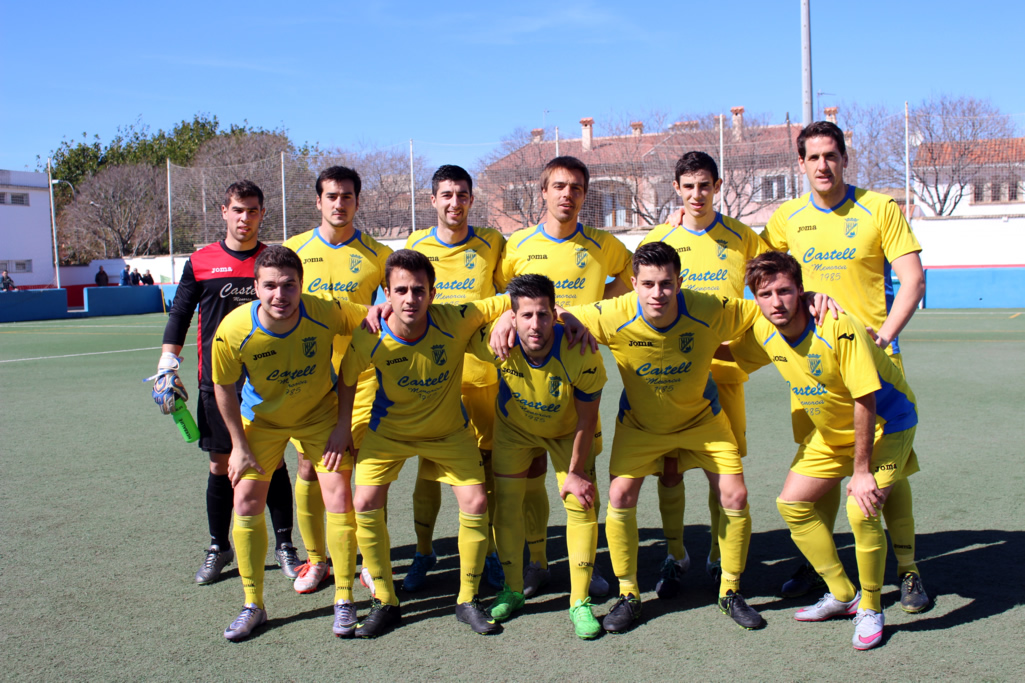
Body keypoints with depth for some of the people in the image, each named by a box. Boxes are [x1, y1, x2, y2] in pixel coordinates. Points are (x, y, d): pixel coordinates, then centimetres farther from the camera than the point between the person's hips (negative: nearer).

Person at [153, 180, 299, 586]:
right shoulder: (201, 262, 3)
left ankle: (284, 545, 17)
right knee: (220, 465, 6)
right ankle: (218, 549, 22)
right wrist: (167, 365, 0)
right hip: (217, 382, 0)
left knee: (273, 462, 4)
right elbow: (179, 314, 8)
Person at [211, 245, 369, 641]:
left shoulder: (326, 313, -30)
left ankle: (344, 601, 9)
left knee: (339, 499, -9)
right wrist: (239, 445, -6)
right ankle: (253, 605, 16)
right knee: (246, 503, -3)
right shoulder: (233, 330, -28)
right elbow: (224, 386, -9)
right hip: (262, 419, 1)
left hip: (321, 414, -1)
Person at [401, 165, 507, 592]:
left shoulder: (492, 244, 1)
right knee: (429, 466, 5)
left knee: (486, 463, 5)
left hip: (481, 369, 0)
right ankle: (423, 553, 22)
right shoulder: (416, 245, 4)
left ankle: (488, 552, 22)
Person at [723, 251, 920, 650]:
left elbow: (866, 401, -29)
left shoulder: (839, 329, -33)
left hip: (886, 422, -7)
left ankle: (870, 609, 2)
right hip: (831, 430, 7)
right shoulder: (764, 334, -12)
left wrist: (861, 471, -28)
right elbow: (732, 354, 12)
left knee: (861, 510, -23)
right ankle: (842, 595, 21)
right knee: (791, 503, 4)